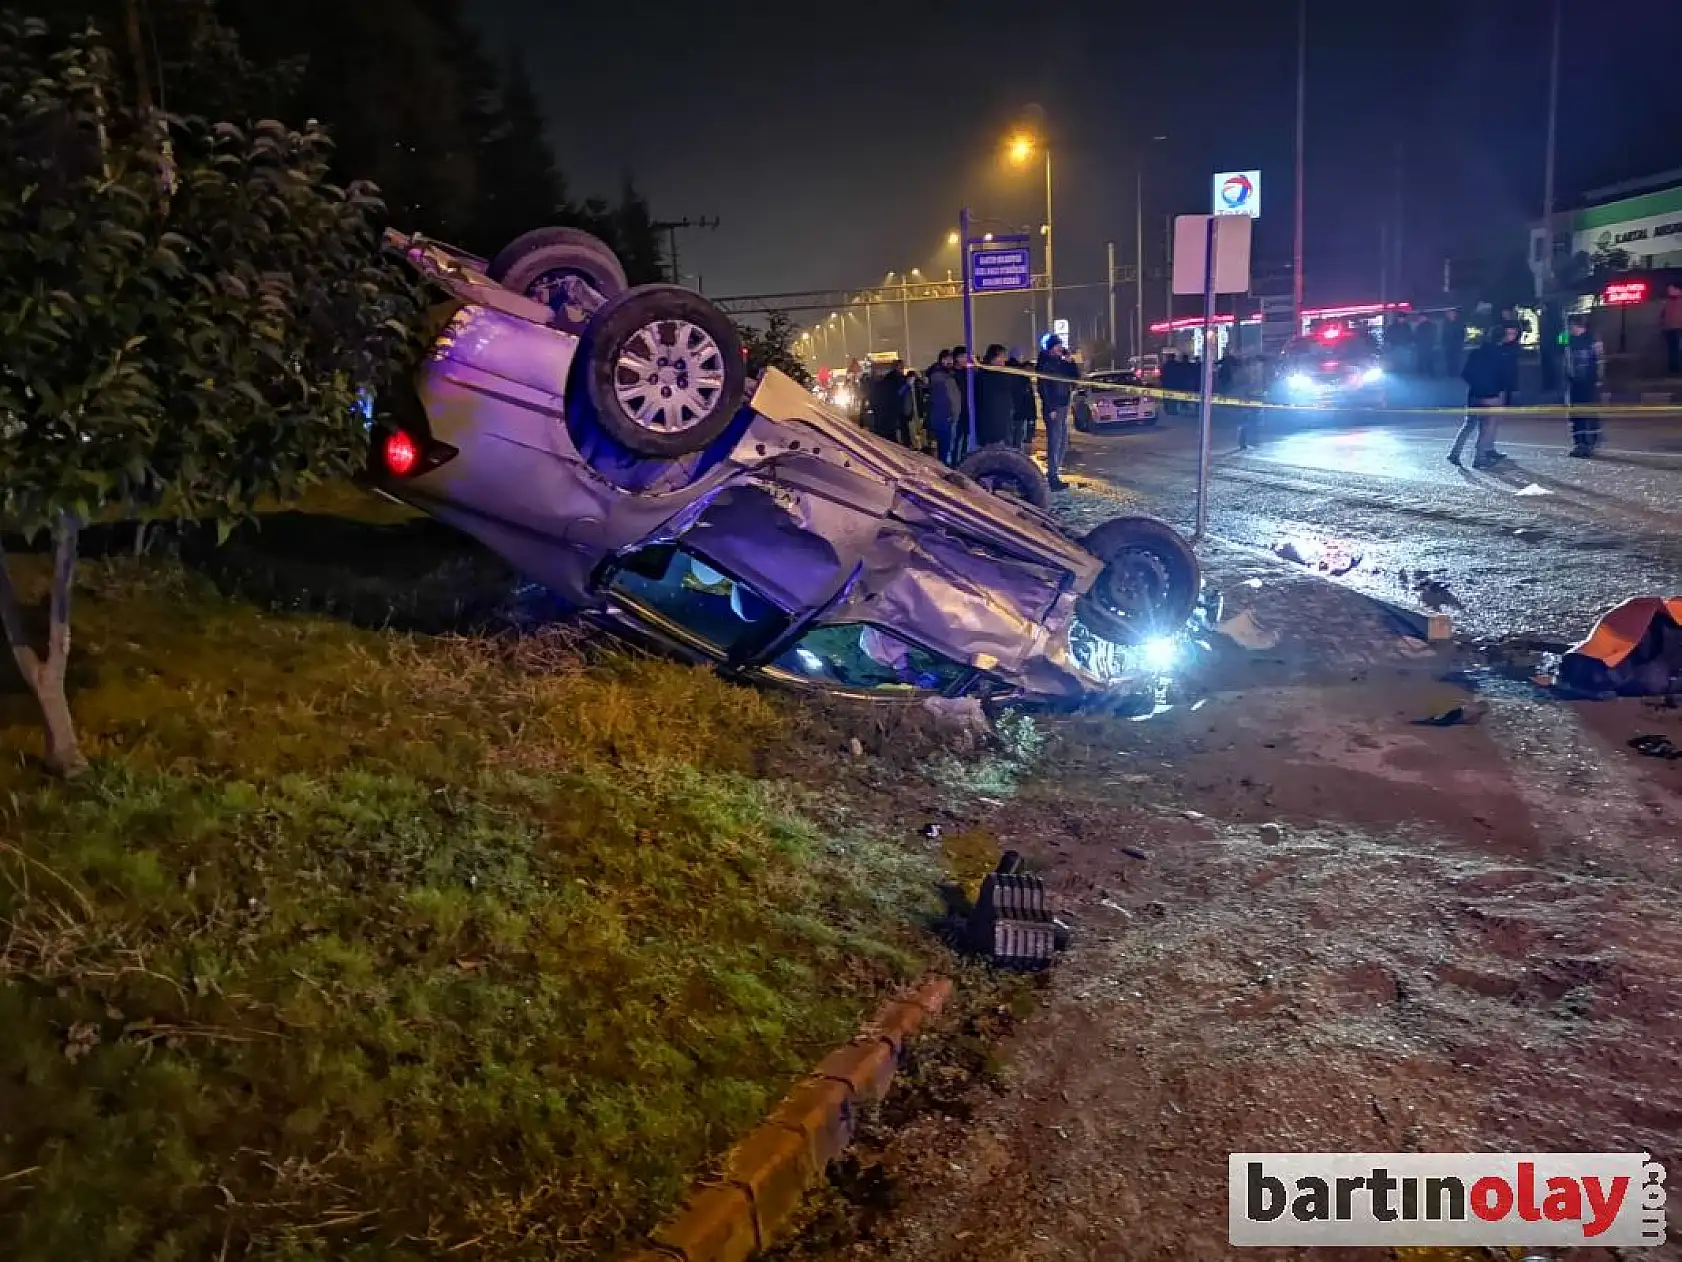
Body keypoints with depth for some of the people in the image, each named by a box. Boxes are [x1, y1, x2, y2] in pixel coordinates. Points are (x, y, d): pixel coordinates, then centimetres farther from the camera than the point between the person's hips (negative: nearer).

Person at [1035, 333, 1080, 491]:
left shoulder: (1061, 362, 15)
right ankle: (1053, 478, -8)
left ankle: (1054, 474, 21)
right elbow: (1043, 388, -14)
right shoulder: (1044, 364, -8)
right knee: (1054, 443, -9)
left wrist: (1069, 361, 2)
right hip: (1053, 409, -9)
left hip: (1064, 407, 9)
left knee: (1063, 443, 12)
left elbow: (1076, 377, 15)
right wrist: (1051, 409, -19)